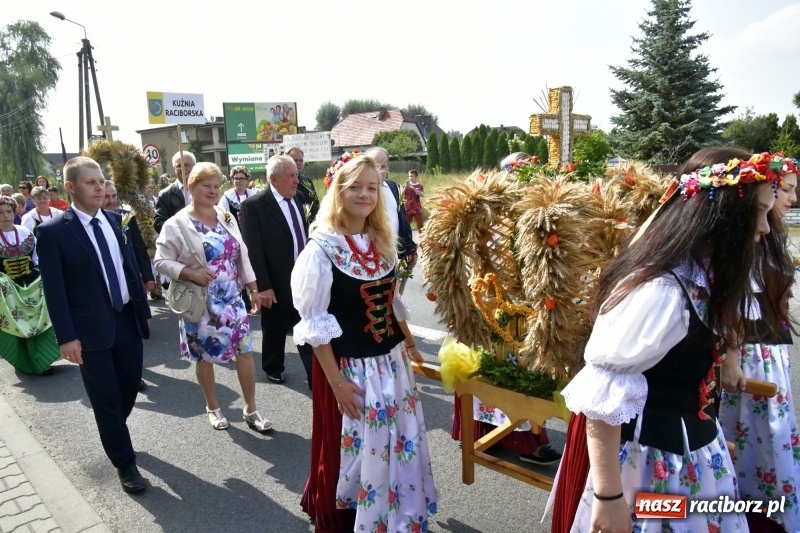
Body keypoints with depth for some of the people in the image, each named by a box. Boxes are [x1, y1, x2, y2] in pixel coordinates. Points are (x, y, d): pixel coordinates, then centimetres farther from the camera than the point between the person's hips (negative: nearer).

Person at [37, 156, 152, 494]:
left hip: (128, 319, 5)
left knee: (131, 385, 17)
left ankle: (113, 434, 46)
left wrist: (143, 309, 10)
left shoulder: (115, 221, 6)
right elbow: (53, 288, -11)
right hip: (91, 328, -5)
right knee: (106, 398, 6)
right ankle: (125, 463, 22)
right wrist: (66, 336, -15)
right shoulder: (52, 231, -10)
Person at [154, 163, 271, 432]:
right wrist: (190, 273, -23)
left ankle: (250, 409, 19)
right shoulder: (177, 224, -9)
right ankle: (213, 407, 33)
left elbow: (242, 255, 9)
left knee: (245, 350, 4)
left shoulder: (226, 217, 6)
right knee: (205, 356, 11)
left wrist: (253, 288, 7)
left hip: (231, 298, 4)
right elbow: (161, 261, -8)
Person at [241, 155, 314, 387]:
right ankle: (273, 368, 39)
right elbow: (253, 250, -15)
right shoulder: (254, 205, -13)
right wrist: (263, 286, -17)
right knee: (275, 330, 16)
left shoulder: (300, 197, 4)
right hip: (276, 283, -4)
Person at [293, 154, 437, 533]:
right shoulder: (321, 249, -15)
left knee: (402, 447, 19)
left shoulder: (383, 243, 4)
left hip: (392, 361, 6)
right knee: (358, 453, 10)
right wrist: (336, 381, -17)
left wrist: (411, 346, 16)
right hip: (350, 367, -6)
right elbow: (314, 323, -15)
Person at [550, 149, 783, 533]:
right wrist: (608, 497, -23)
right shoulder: (660, 289, -28)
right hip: (654, 462, -9)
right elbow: (602, 399, -27)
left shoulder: (700, 275, 2)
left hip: (691, 453, 9)